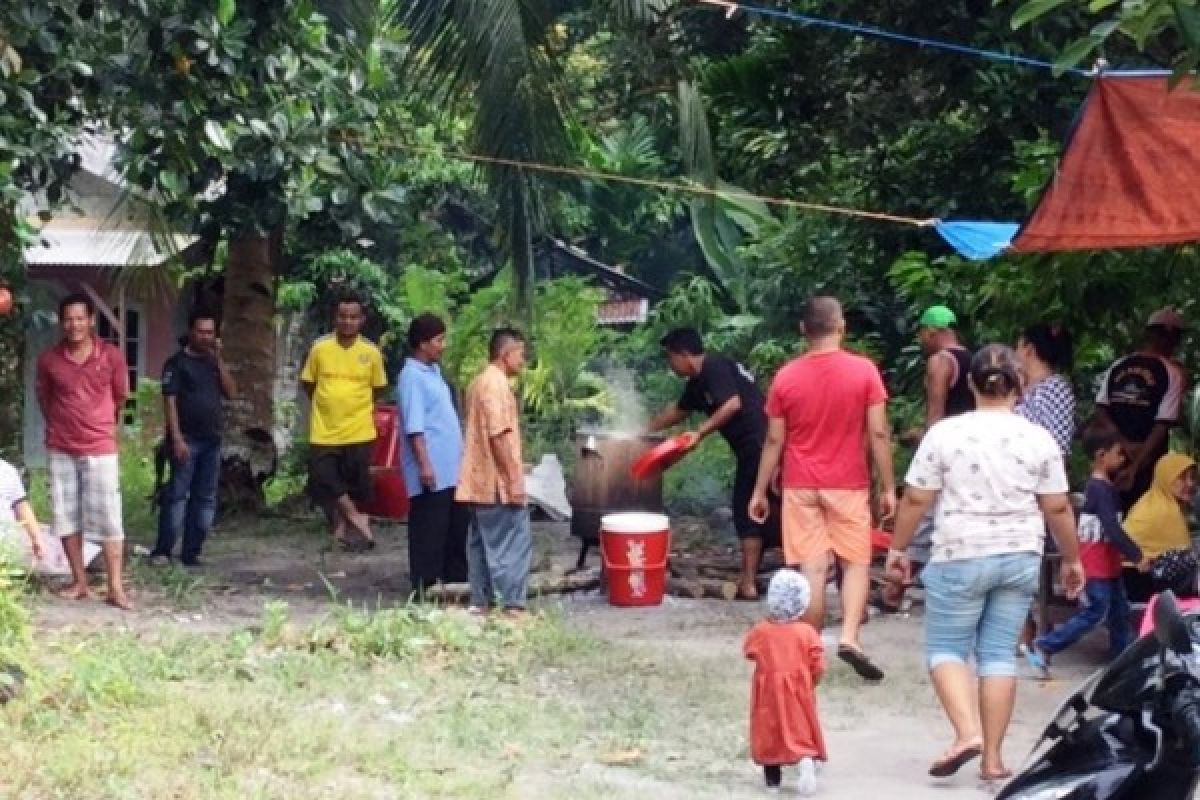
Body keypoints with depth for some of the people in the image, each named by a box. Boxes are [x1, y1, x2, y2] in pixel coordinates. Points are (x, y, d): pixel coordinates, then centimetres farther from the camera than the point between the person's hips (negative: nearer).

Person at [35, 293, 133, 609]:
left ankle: (116, 588, -4)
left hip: (100, 449, -2)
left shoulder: (112, 356, -7)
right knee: (66, 516, 7)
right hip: (61, 450, 3)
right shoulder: (48, 359, -3)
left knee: (108, 517, -5)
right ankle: (79, 582, 17)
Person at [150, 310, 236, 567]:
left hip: (211, 440, 6)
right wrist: (176, 438, -17)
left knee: (205, 498, 5)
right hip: (186, 439, -6)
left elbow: (231, 392, 6)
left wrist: (219, 360, -2)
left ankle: (191, 552, 9)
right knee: (177, 494, -9)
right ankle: (162, 551, -7)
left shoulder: (214, 363, 16)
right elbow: (169, 401, -8)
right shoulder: (177, 362, -2)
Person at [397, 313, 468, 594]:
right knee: (429, 530, -3)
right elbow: (414, 427, -18)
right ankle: (426, 588, 4)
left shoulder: (434, 371, 15)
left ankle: (456, 579, 23)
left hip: (452, 469, 9)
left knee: (458, 525, 14)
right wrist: (424, 465, -22)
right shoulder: (412, 376, -13)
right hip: (431, 471, -9)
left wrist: (461, 454, 21)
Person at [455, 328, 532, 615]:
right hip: (498, 481, -10)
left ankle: (480, 603, 14)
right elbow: (498, 434, -22)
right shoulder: (497, 384, -15)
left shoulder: (480, 382, 16)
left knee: (483, 542, 11)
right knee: (515, 541, -8)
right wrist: (514, 478, -21)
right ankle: (513, 605, -9)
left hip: (481, 480, 10)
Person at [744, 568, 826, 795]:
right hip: (799, 690, -1)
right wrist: (811, 682, 9)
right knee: (801, 731, 4)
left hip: (768, 691, 1)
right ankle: (806, 760, -22)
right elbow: (818, 666, -9)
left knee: (769, 732, 12)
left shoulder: (761, 631, -8)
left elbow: (749, 651, 9)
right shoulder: (807, 632, -10)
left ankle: (772, 776, 16)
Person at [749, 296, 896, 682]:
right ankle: (849, 637, -10)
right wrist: (888, 487, -1)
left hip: (801, 487, 1)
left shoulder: (786, 377, -3)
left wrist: (759, 491, 8)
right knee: (856, 563, 9)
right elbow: (878, 434, -8)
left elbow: (774, 441, 0)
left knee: (811, 568, 3)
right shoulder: (864, 371, -7)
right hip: (849, 486, -1)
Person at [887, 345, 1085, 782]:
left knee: (946, 648, 9)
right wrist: (1072, 559, 16)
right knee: (999, 652, 8)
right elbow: (1058, 509, 3)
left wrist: (898, 547, 10)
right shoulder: (1039, 439, -1)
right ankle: (993, 758, 9)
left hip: (959, 558, -2)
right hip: (1020, 558, 3)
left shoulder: (945, 433, -6)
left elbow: (916, 500, -3)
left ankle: (967, 732, -12)